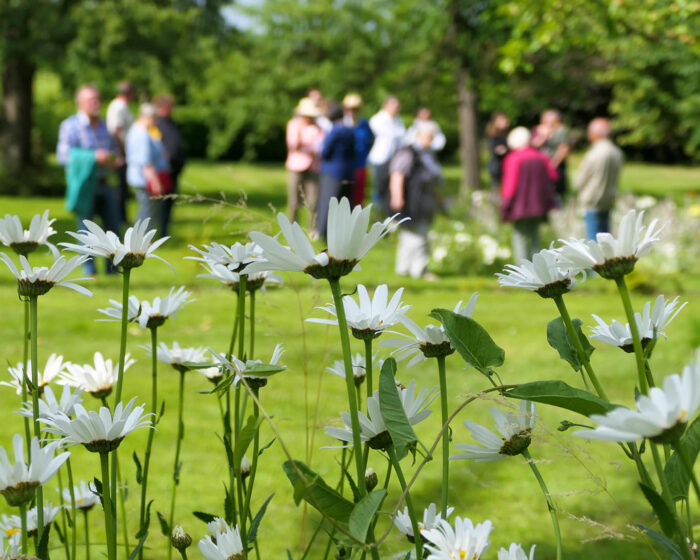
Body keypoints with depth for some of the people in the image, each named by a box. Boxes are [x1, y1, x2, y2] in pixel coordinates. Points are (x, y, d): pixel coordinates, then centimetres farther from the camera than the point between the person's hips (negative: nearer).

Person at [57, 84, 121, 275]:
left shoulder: (102, 125, 12)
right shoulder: (70, 126, -6)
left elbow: (113, 150, 22)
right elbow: (64, 155, -16)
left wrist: (116, 159, -3)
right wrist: (94, 157, -24)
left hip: (103, 183, 5)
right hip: (83, 185, -5)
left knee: (113, 224, 1)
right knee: (86, 227, -1)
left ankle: (113, 267, 10)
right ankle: (89, 269, 9)